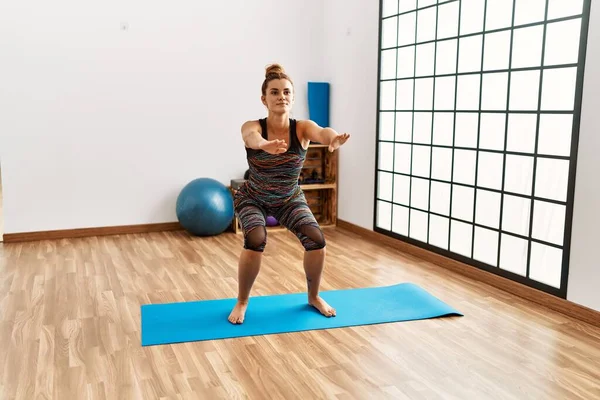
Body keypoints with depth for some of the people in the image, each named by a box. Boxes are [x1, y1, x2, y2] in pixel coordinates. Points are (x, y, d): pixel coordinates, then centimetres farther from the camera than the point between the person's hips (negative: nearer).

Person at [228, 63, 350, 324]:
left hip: (290, 199, 2)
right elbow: (252, 137, -50)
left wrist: (333, 137, -70)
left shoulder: (302, 128, -22)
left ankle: (314, 296, 10)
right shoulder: (253, 127, -26)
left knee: (316, 241, -18)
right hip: (253, 199, -2)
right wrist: (265, 145, -75)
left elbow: (320, 132, -45)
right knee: (255, 240, -29)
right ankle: (242, 301, -4)